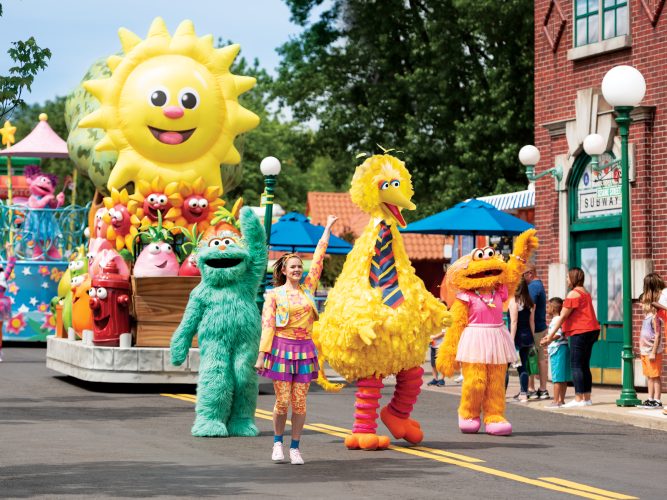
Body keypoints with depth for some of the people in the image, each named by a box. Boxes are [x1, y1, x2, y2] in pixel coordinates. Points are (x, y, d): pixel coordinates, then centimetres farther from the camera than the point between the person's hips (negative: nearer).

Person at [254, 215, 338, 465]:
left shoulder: (308, 289, 11)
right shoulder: (274, 295, 2)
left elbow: (318, 258, 14)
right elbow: (267, 324, -3)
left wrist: (327, 229, 18)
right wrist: (262, 355, -9)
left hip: (304, 350, 3)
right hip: (282, 348, -3)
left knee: (299, 402, 1)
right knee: (282, 401, -4)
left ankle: (295, 447, 10)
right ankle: (278, 442, 17)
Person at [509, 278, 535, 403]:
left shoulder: (514, 301, -11)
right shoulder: (530, 302, 8)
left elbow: (514, 322, -14)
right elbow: (532, 322, 11)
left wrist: (512, 340, -13)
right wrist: (531, 339, 17)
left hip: (517, 336, -6)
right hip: (527, 336, 6)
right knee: (523, 366, 10)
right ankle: (524, 394, 8)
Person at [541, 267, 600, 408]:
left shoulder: (573, 294, -11)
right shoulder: (585, 292, 19)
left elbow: (563, 317, -13)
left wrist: (551, 335, -9)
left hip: (580, 332, -9)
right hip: (591, 331, 9)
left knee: (576, 366, -8)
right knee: (584, 366, 12)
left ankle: (578, 399, -13)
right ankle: (587, 398, 12)